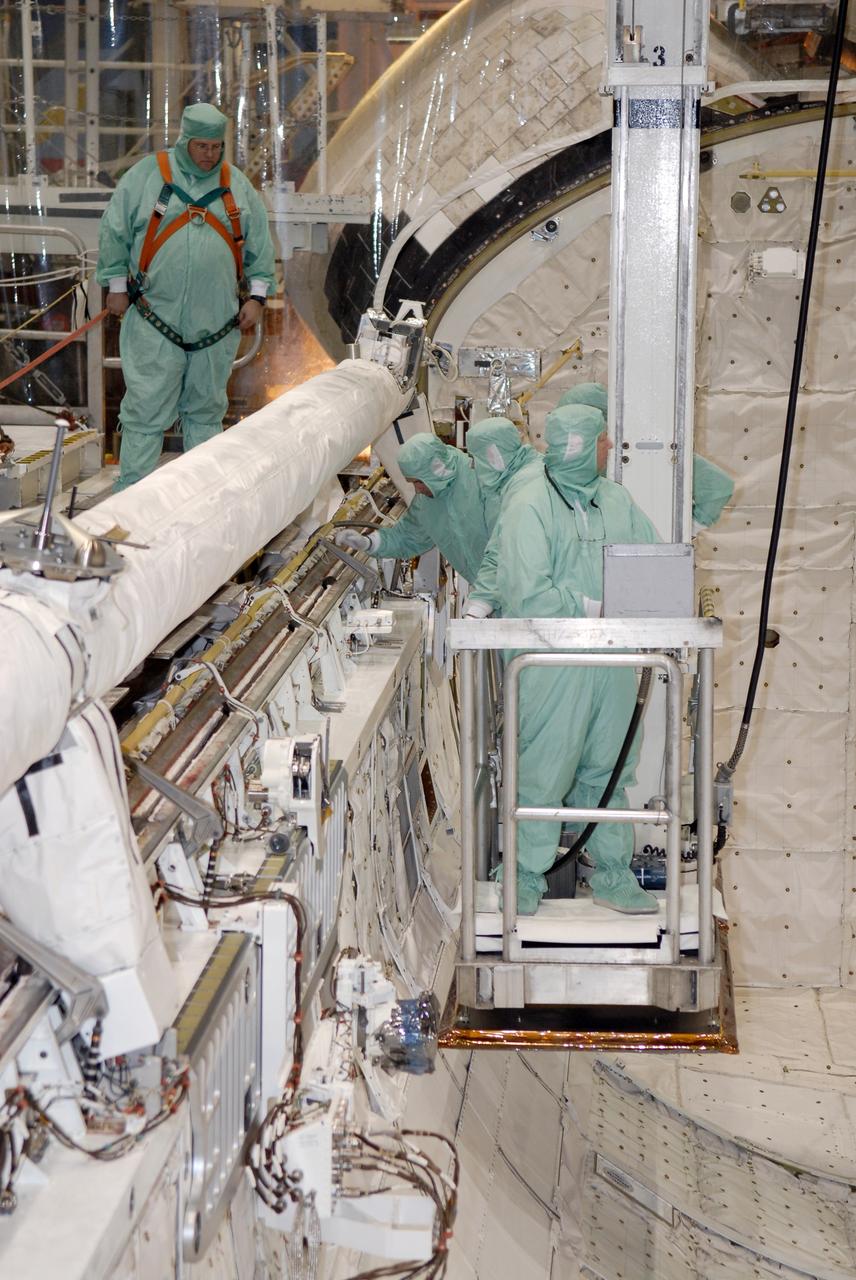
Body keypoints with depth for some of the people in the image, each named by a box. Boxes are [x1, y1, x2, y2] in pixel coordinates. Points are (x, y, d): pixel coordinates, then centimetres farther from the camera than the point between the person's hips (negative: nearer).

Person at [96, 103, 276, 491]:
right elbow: (114, 231, 4)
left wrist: (257, 295, 8)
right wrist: (116, 286, 3)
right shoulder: (146, 175, -1)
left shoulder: (238, 185, 9)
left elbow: (260, 245, 14)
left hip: (217, 324, 3)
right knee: (147, 410, -5)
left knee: (206, 410, 11)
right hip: (155, 320, -3)